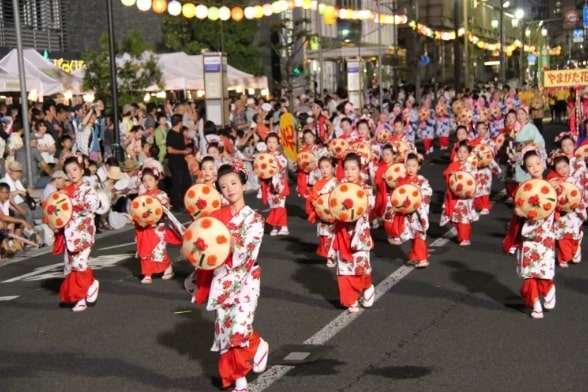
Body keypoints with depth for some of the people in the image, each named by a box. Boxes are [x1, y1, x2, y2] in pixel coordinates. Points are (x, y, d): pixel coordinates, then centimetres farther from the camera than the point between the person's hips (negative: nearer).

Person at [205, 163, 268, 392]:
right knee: (224, 328, 3)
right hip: (222, 279, 4)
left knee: (239, 328, -18)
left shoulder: (254, 219, -5)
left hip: (245, 280, -4)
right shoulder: (217, 216, 4)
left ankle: (258, 346, 16)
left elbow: (246, 253, -15)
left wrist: (233, 244, -33)